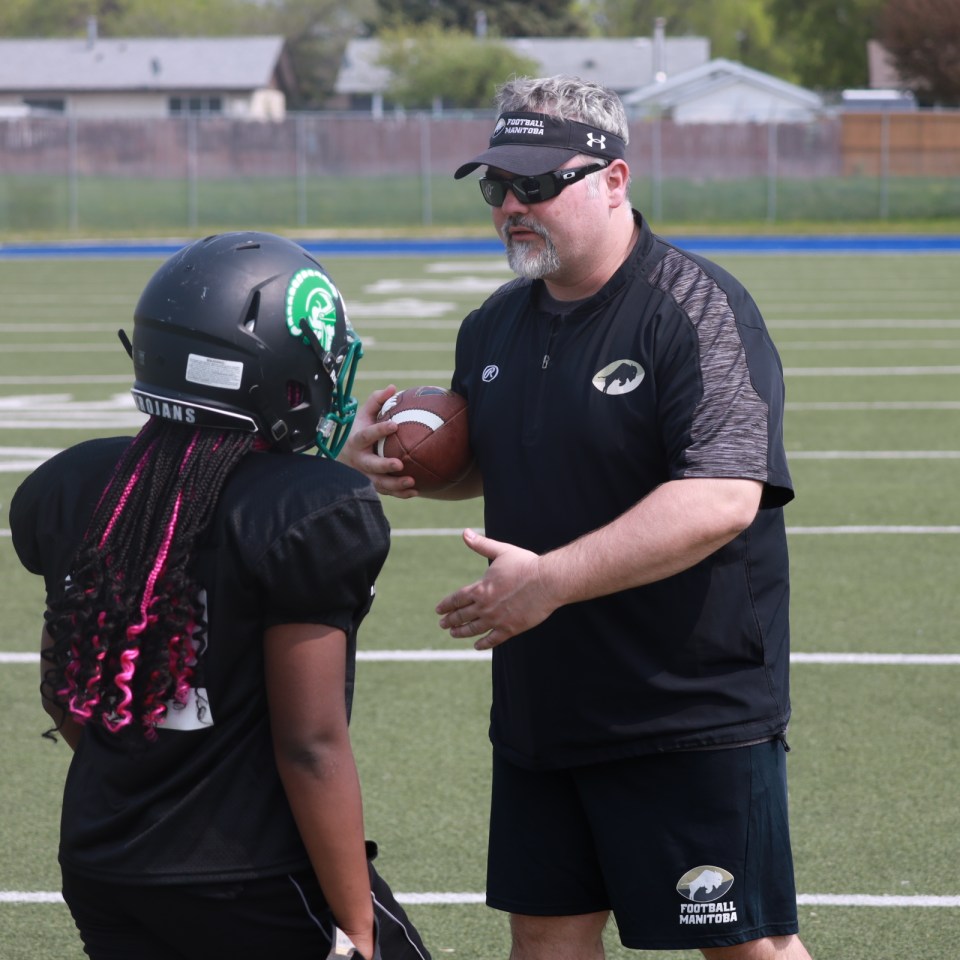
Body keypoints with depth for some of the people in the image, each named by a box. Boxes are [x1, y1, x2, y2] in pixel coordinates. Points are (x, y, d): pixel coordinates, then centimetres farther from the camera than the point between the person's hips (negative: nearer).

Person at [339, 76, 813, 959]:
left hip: (692, 713, -7)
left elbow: (722, 498, -27)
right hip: (541, 712, 8)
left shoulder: (698, 311, -15)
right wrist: (395, 459, 4)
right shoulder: (496, 326, 11)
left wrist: (551, 579, -30)